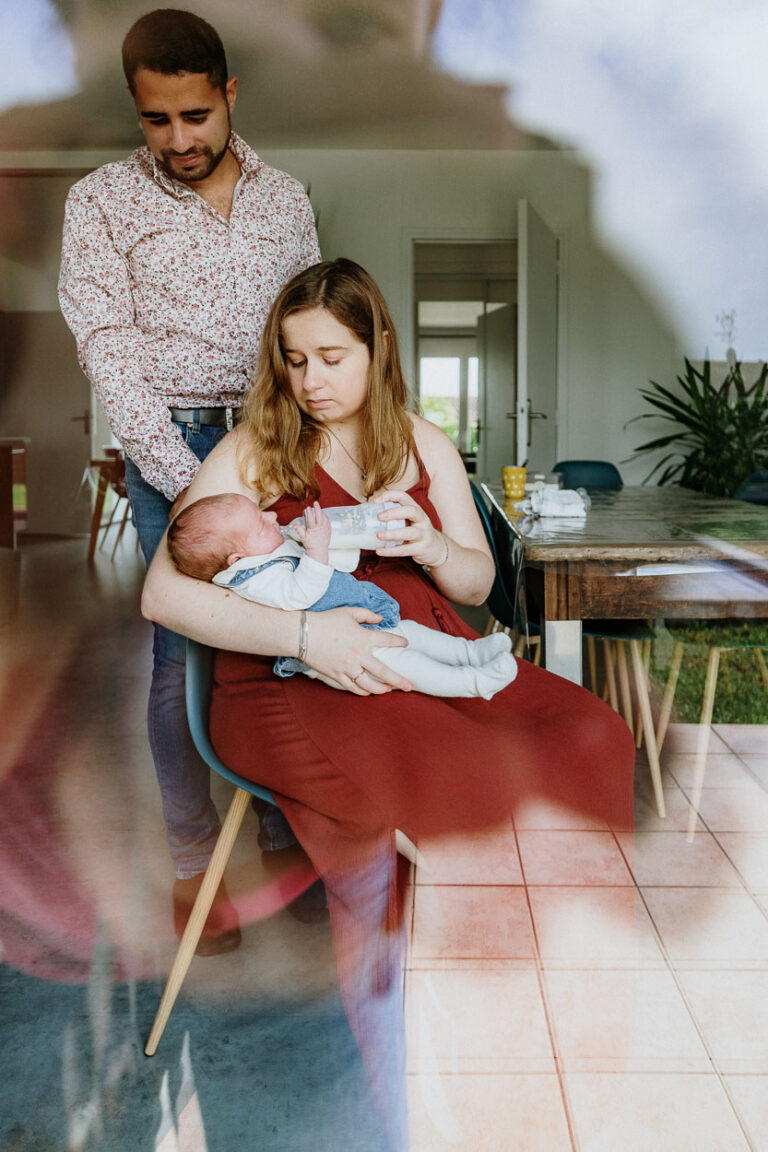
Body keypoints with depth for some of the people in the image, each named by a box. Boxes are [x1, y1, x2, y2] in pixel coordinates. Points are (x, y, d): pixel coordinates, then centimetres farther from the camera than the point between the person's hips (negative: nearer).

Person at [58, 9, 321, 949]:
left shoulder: (284, 196, 12)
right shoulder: (103, 202, 1)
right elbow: (108, 351, -7)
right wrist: (185, 481, -16)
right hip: (174, 445, -3)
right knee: (186, 653, -2)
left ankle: (286, 820, 21)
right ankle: (193, 861, 12)